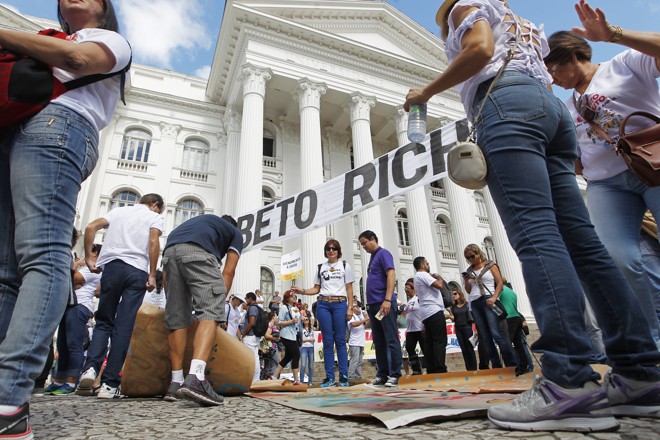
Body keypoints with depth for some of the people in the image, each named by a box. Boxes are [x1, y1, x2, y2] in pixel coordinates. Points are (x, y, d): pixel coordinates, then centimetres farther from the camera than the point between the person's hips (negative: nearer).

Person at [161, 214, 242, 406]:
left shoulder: (204, 220, 43)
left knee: (177, 319, 11)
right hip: (197, 251, -6)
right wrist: (219, 299, 18)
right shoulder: (235, 233, 29)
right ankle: (195, 378, -27)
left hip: (169, 250, 6)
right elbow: (228, 271, 16)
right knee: (211, 313, -10)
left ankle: (176, 383, 12)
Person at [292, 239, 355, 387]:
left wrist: (350, 308, -3)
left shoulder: (345, 266, 8)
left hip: (340, 304, -2)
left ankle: (344, 376, 5)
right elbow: (316, 289, 13)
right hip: (323, 304, 2)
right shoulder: (320, 267, 13)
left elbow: (349, 289, 5)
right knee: (327, 341, 3)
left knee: (340, 340, -2)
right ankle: (329, 377, 8)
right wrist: (301, 291, -3)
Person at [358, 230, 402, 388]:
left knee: (391, 340, -4)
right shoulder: (372, 257, 21)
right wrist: (370, 305, 18)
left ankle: (395, 375, 0)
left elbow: (391, 275, -14)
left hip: (384, 303, -9)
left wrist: (388, 299, -23)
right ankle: (382, 374, 17)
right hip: (373, 304, 9)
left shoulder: (383, 253, -4)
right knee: (379, 342, 10)